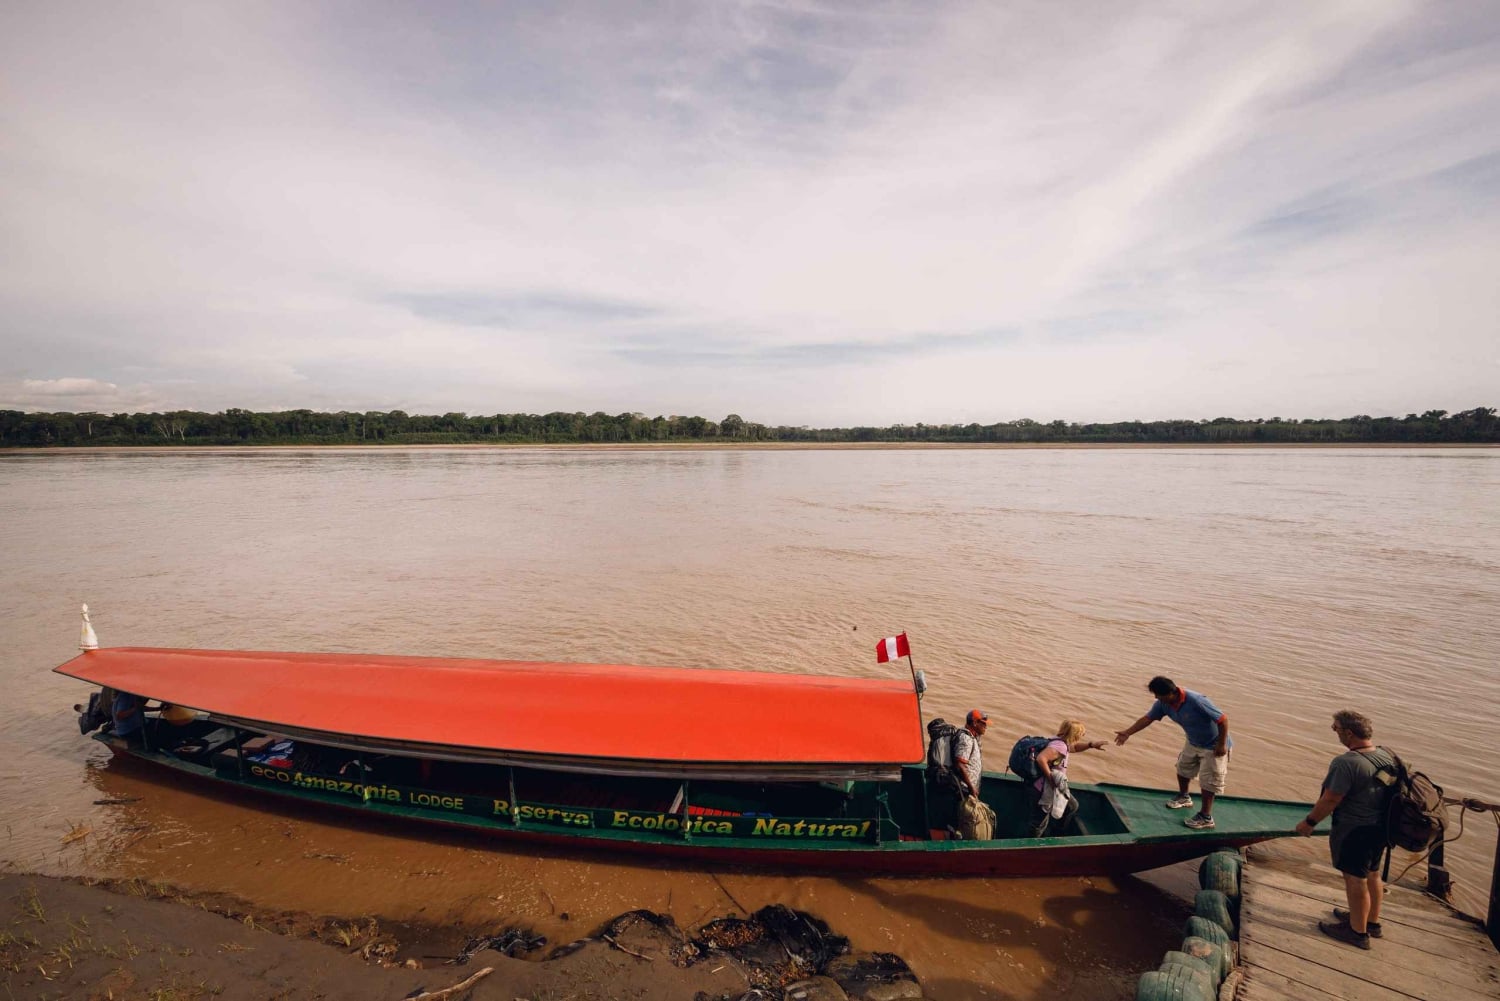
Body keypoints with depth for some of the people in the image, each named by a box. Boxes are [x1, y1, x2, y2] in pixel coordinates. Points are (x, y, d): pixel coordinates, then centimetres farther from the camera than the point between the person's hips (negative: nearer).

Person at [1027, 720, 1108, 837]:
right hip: (1042, 790, -11)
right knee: (1040, 823, 2)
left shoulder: (1062, 743, 3)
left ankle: (1058, 835, 41)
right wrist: (1050, 777, -32)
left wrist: (1091, 744, 13)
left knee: (1072, 806, 27)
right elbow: (1041, 759, -42)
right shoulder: (1059, 747, -27)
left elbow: (1074, 747, 26)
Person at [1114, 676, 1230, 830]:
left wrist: (1222, 745, -24)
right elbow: (1147, 718, -8)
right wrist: (1127, 733, -14)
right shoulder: (1163, 703, -18)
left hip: (1213, 746, -8)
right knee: (1183, 768, 22)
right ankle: (1183, 797, 46)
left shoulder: (1197, 702, -39)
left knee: (1207, 781, -1)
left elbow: (1223, 720, -31)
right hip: (1193, 742, 8)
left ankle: (1206, 817, 13)